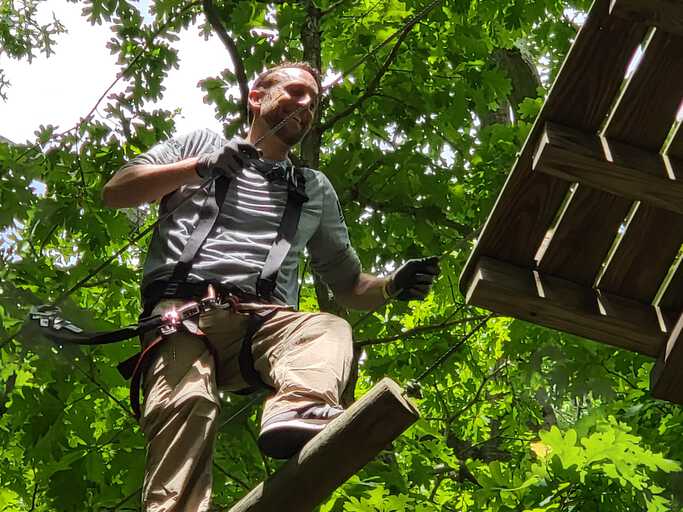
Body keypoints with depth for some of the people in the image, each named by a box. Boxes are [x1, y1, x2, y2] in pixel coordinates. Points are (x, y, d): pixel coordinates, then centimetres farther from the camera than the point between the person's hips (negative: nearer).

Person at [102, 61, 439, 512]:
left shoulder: (315, 190, 33)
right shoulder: (201, 144, 28)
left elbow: (349, 285, 31)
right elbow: (115, 192, 17)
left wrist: (394, 286, 8)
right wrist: (199, 168, 3)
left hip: (265, 322, 2)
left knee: (330, 329, -33)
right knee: (187, 403, -34)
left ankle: (298, 408, -62)